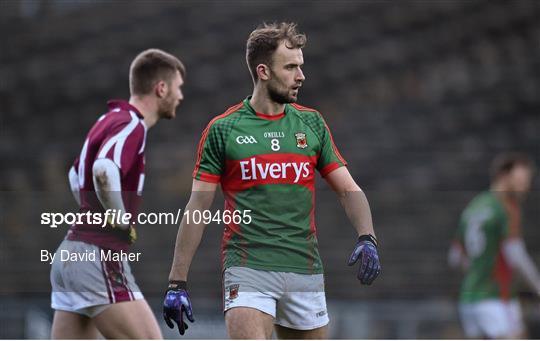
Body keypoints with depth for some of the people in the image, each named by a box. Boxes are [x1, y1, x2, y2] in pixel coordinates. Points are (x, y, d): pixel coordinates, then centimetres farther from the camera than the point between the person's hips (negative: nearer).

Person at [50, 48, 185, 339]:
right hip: (100, 258, -10)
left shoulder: (111, 119, 19)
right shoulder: (131, 124, -12)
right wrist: (121, 219, -18)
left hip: (70, 256, 10)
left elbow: (76, 174, 34)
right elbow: (104, 170, -32)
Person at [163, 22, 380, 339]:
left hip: (306, 272, 4)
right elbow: (197, 208, 2)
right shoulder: (222, 129, 1)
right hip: (248, 269, -4)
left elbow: (349, 189, 11)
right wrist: (178, 282, -2)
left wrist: (367, 238, -9)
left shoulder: (312, 123, 11)